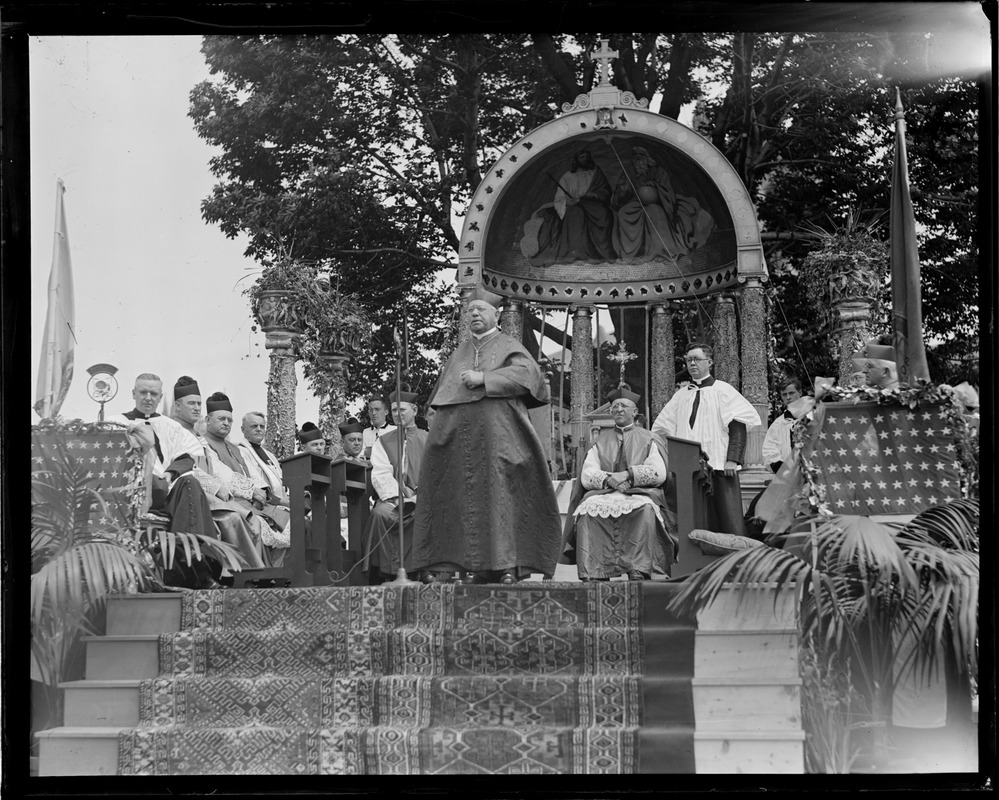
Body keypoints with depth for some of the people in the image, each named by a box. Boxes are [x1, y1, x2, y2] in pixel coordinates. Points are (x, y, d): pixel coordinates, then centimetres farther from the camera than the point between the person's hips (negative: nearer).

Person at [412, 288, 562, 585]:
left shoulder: (508, 347, 8)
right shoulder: (459, 354, 23)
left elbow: (527, 372, -12)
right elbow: (441, 397, 27)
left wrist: (483, 377, -15)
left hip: (495, 435, -5)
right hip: (458, 437, 5)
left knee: (498, 494, -11)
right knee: (464, 499, -3)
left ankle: (507, 565, -13)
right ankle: (469, 565, -3)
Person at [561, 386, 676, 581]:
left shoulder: (647, 440, 16)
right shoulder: (600, 442, 21)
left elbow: (659, 473, 1)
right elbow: (587, 476, 8)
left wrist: (628, 474, -12)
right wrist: (609, 480, -13)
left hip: (640, 495, -2)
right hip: (604, 494, 2)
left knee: (645, 509, -38)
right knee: (589, 508, -33)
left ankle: (638, 572, -41)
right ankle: (592, 573, -39)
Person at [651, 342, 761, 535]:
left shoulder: (723, 391, 3)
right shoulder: (680, 396, 16)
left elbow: (738, 426, -6)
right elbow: (660, 429, 18)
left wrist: (732, 459, -16)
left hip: (720, 468, -4)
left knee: (728, 520, -8)